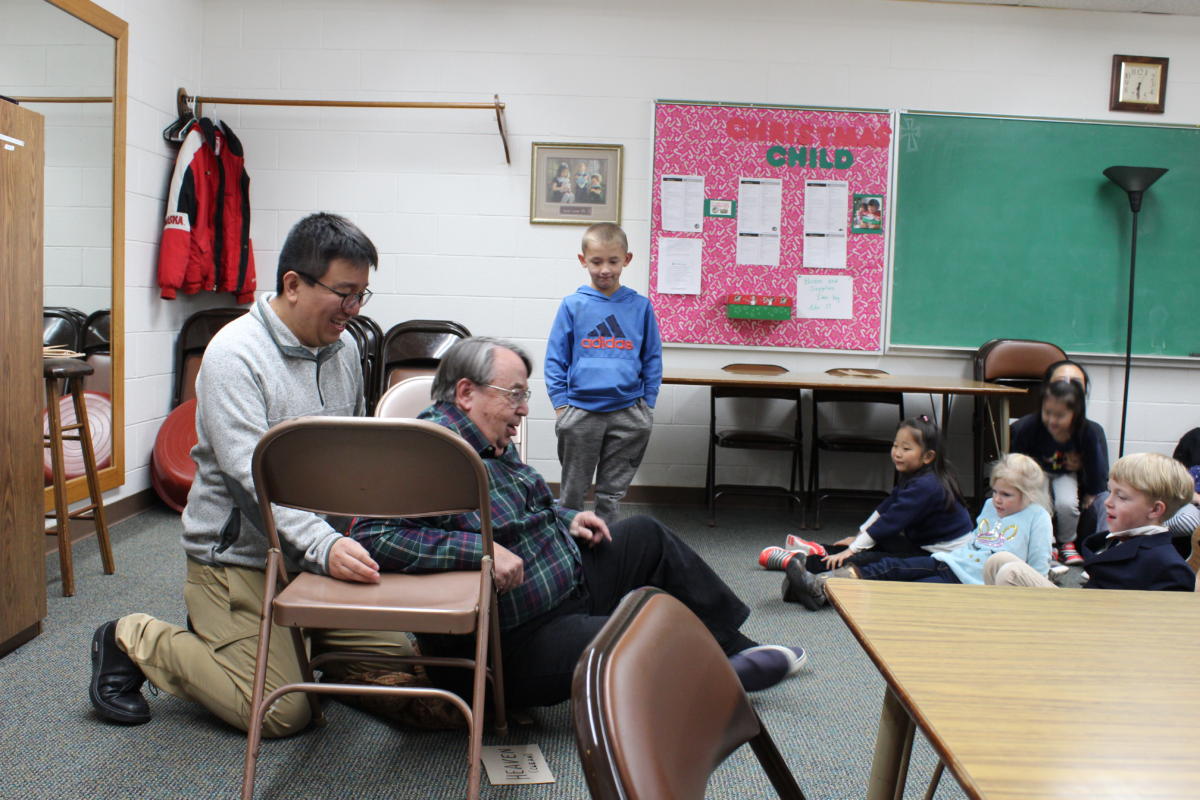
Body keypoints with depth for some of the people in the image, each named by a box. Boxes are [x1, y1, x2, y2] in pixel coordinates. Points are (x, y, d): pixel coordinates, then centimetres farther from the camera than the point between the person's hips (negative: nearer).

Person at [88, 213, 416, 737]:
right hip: (240, 556, -7)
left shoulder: (343, 347, 6)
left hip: (319, 555, 7)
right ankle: (133, 641, 8)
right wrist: (324, 545, -37)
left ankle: (286, 638, 21)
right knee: (283, 712, -10)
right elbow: (251, 478, -27)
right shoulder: (235, 354, -18)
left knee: (399, 659, 1)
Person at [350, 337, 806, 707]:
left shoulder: (490, 443, 7)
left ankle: (736, 647, 27)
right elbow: (370, 533, -36)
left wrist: (564, 520, 8)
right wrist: (481, 549, -36)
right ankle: (723, 678, 10)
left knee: (646, 537, 19)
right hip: (519, 643, -10)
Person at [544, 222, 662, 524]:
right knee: (572, 491, 10)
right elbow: (555, 359, 2)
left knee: (613, 491, 11)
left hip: (627, 411, 1)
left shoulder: (640, 306, 3)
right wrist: (561, 405, -3)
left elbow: (653, 358, 8)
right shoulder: (573, 305, -1)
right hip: (580, 412, -1)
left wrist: (647, 404, 3)